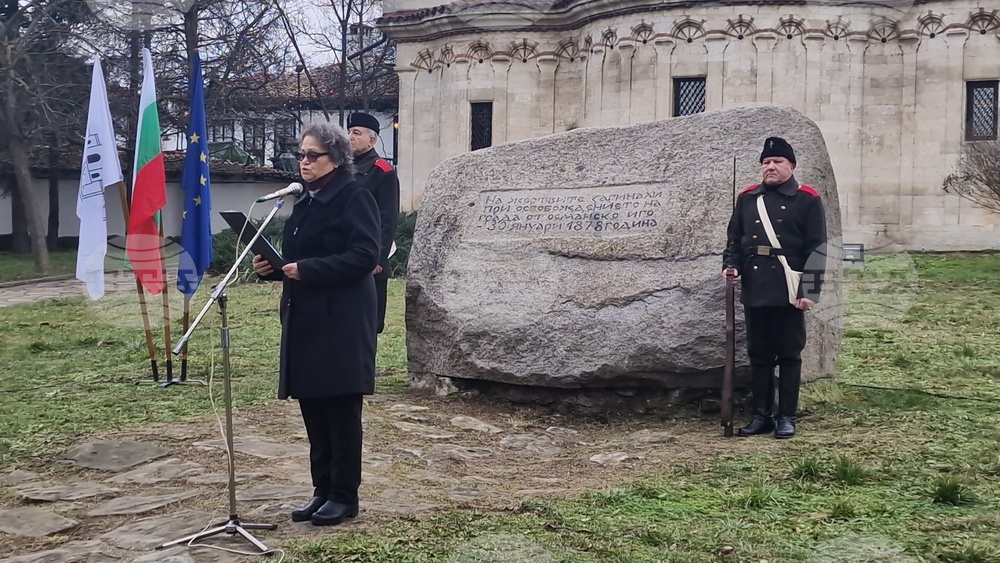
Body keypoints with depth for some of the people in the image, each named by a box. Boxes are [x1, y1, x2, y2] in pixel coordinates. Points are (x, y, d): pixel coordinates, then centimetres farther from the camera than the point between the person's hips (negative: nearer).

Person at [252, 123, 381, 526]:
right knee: (313, 410, 11)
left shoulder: (355, 198, -9)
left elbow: (364, 256, -19)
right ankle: (323, 490, 21)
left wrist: (305, 269, -21)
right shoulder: (304, 203, 17)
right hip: (304, 320, 8)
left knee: (341, 411, 0)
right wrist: (272, 267, 3)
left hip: (341, 322, -8)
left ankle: (344, 495, 10)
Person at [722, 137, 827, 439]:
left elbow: (816, 249, -5)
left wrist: (810, 291, -12)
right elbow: (734, 238, 16)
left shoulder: (807, 200, -1)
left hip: (789, 293, -4)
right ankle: (761, 416, 17)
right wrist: (730, 265, -4)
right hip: (755, 292, 4)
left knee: (789, 355, 4)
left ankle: (787, 417, 12)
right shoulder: (747, 198, 11)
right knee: (759, 355, 9)